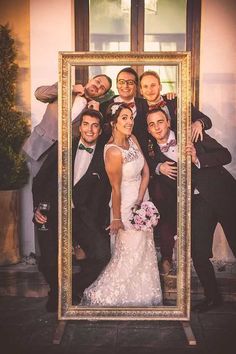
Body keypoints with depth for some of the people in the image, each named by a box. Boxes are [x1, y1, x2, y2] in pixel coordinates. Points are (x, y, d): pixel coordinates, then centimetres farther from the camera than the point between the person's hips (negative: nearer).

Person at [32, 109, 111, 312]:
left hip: (83, 215, 0)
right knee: (49, 263, -6)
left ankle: (77, 291, 12)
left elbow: (104, 195, 4)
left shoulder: (104, 157, 3)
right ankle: (57, 293, 30)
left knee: (101, 254, -18)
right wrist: (37, 208, -3)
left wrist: (103, 224, -7)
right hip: (52, 213, 1)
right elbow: (40, 179, 8)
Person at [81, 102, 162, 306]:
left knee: (144, 249, 20)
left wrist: (140, 199, -12)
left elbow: (146, 170, -1)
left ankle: (141, 294, 40)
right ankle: (102, 295, 23)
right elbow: (116, 188, -21)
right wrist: (116, 218, -13)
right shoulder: (114, 152, -27)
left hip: (141, 200, 8)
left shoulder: (132, 139, -2)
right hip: (126, 205, -8)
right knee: (131, 253, 5)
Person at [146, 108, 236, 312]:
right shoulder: (157, 156, 4)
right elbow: (171, 188, 8)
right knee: (198, 253, -2)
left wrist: (198, 159, -19)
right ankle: (212, 296, 22)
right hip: (198, 202, 2)